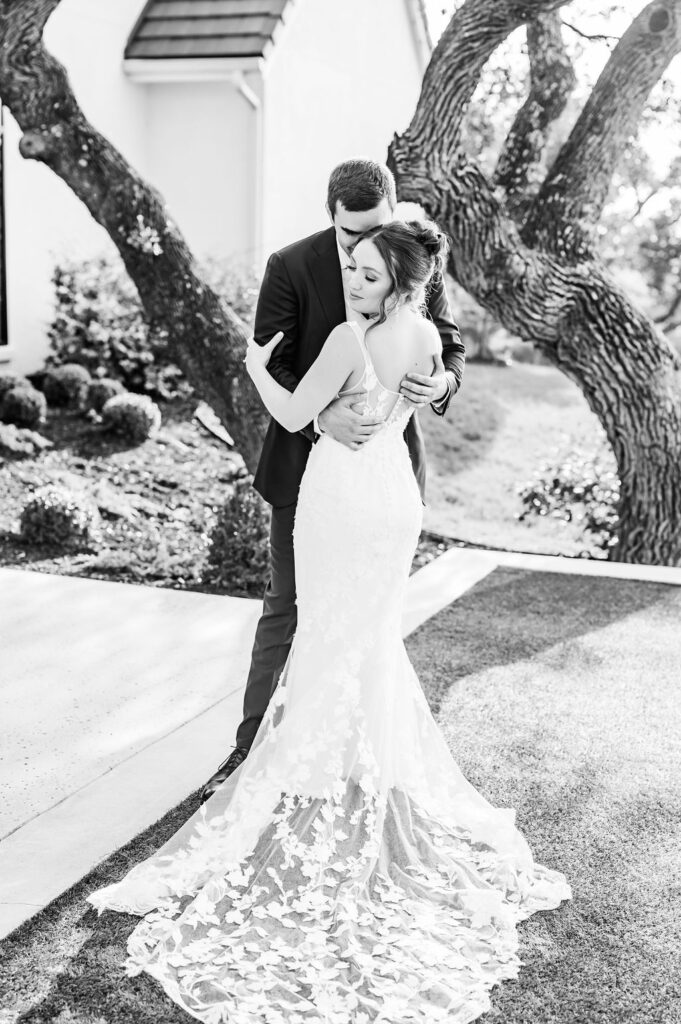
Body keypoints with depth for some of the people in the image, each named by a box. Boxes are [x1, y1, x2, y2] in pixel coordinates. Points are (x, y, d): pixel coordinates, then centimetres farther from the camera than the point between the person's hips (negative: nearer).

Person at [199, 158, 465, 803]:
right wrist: (320, 416, -33)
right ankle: (253, 745, 17)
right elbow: (269, 367, -14)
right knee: (288, 605, 5)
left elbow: (451, 347, 3)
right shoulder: (291, 268, -11)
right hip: (309, 460, -2)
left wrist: (443, 381, -22)